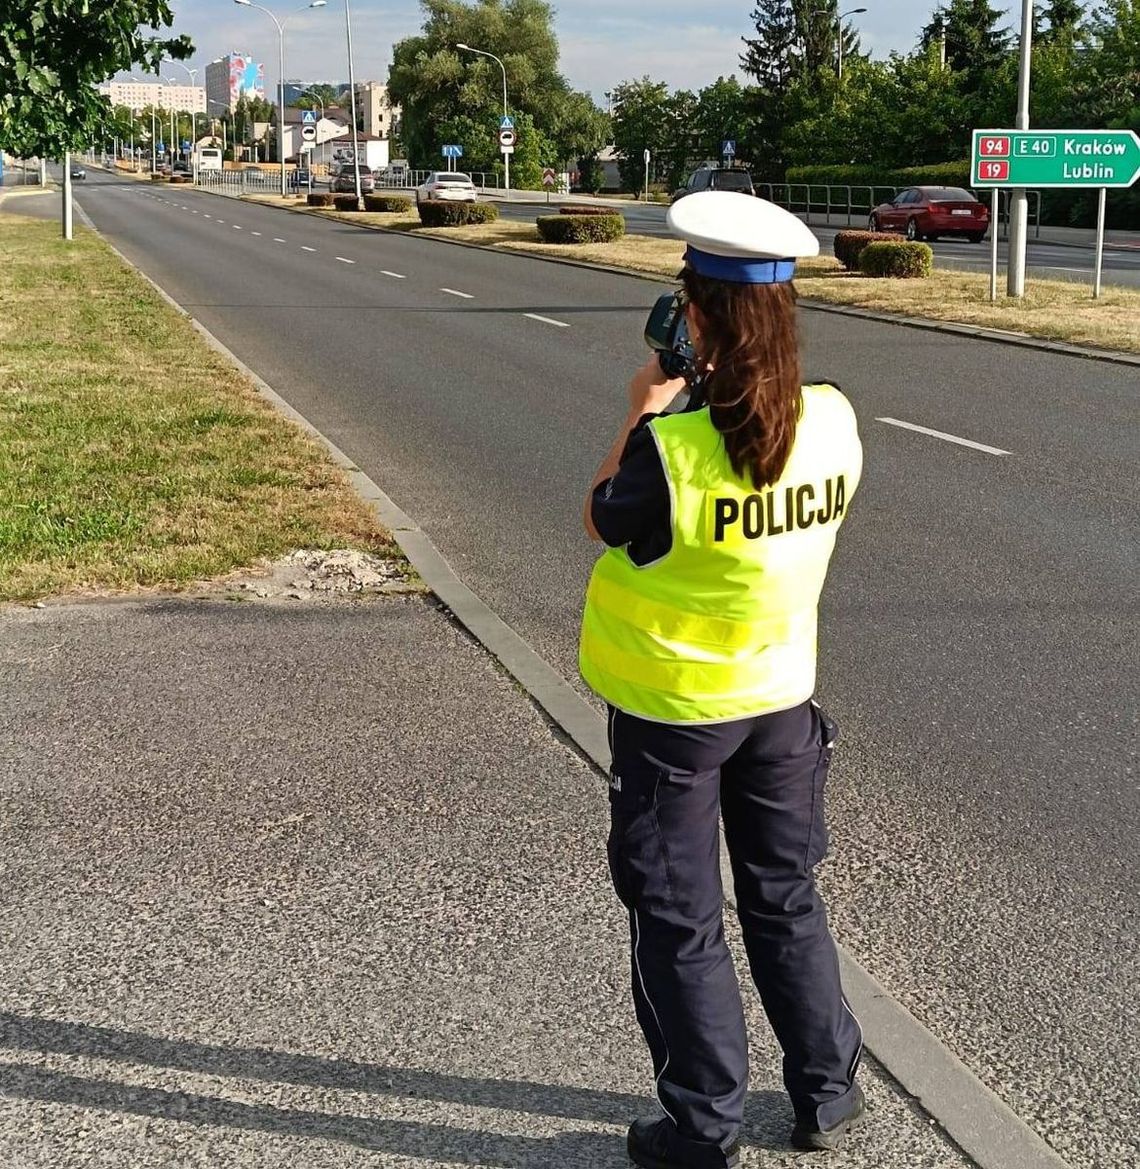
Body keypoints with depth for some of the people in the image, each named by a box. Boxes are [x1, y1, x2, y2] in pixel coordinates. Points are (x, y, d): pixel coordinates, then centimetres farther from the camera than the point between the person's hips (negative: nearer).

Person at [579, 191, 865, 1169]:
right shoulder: (834, 422, -13)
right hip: (781, 699, 5)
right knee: (787, 901, 23)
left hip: (671, 712, -4)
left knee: (679, 925, 12)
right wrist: (713, 399, 8)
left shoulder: (671, 448, -27)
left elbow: (601, 520, -8)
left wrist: (643, 414, -2)